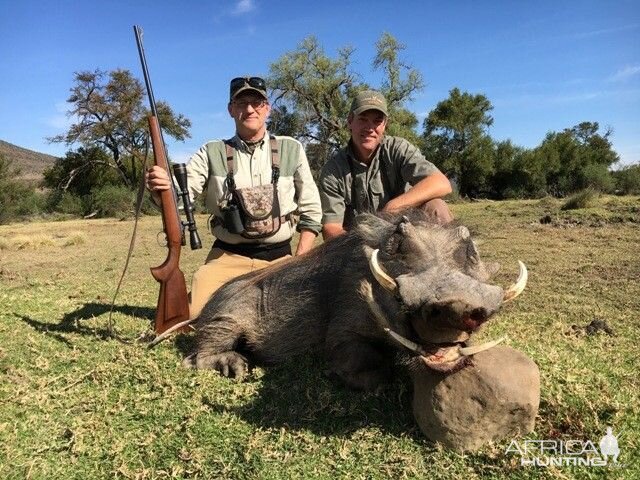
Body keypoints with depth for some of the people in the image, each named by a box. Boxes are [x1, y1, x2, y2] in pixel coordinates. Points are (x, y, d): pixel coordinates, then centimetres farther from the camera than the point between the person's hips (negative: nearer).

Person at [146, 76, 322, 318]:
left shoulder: (291, 149, 2)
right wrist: (159, 188, -31)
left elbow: (312, 211, 4)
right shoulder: (212, 152, 1)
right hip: (227, 257, -1)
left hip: (278, 257, 1)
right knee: (196, 315, -16)